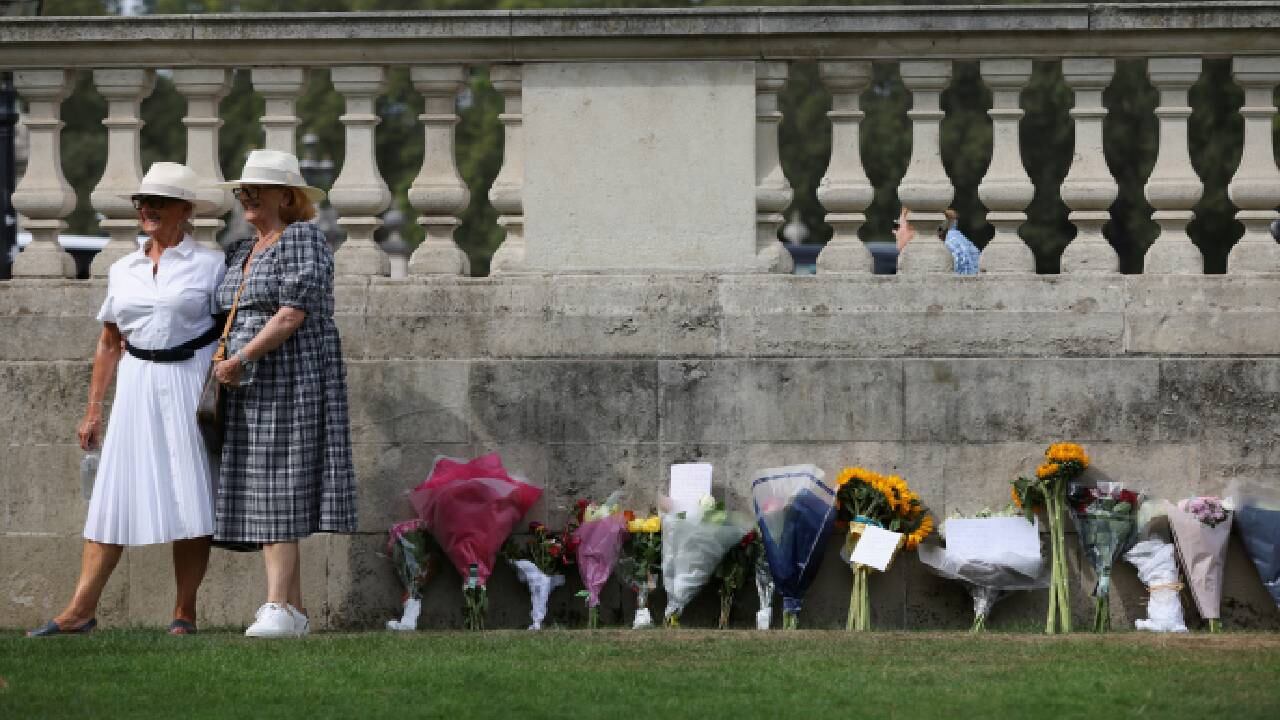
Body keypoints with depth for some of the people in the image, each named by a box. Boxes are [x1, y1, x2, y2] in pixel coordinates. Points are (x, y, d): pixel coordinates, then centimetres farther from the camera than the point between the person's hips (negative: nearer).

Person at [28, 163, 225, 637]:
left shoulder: (209, 264, 0)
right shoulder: (122, 270, 12)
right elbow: (109, 344, 17)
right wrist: (93, 410, 14)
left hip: (191, 382, -4)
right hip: (137, 386, 4)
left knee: (191, 499, -3)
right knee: (114, 496, -1)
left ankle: (184, 613, 3)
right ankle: (81, 610, -4)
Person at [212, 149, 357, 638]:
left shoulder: (302, 240, -9)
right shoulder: (241, 253, 17)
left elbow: (295, 313, -19)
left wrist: (238, 360, -18)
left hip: (290, 384, -9)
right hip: (251, 391, 9)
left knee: (280, 498, -13)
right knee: (265, 500, 5)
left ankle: (277, 609, -18)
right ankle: (294, 610, 7)